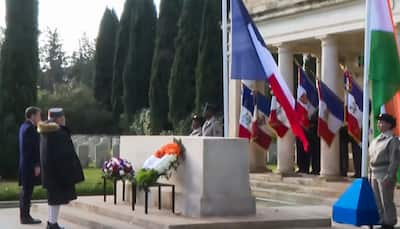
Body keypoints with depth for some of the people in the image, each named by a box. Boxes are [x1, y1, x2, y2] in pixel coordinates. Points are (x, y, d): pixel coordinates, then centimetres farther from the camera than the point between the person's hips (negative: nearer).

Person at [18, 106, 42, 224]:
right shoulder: (30, 128, -16)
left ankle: (24, 216, 20)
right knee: (27, 190, -6)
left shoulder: (24, 126, 14)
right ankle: (26, 217, -3)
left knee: (25, 190, 14)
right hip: (30, 164, -10)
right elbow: (33, 148, -20)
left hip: (24, 164, 10)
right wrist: (36, 165, -19)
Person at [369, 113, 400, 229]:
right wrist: (371, 174, 15)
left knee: (386, 202, -2)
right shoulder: (376, 140, 14)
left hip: (385, 176, -8)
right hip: (375, 175, 8)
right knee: (378, 202, 13)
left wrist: (389, 177, -19)